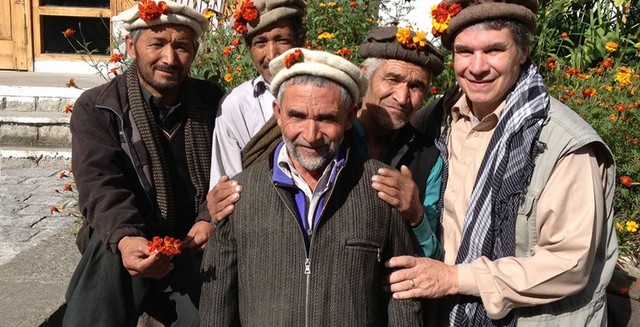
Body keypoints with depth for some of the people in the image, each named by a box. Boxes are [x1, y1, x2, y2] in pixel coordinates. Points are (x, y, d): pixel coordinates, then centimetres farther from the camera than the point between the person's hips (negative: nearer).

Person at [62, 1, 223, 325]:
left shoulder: (213, 102, 3)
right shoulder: (96, 108, -5)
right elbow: (101, 186, -16)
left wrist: (210, 219, -11)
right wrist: (125, 239, -34)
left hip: (195, 245, 1)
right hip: (123, 244, 0)